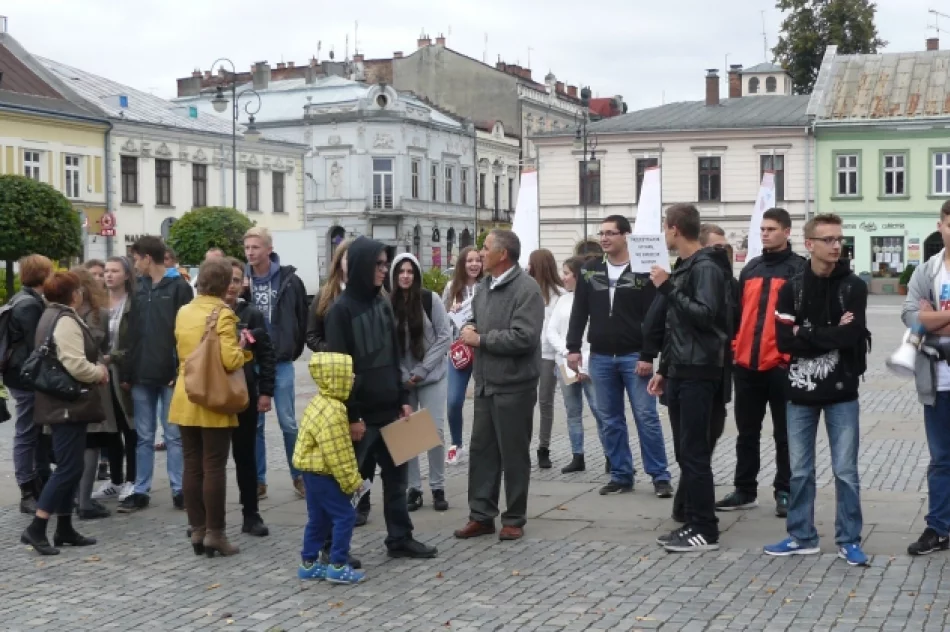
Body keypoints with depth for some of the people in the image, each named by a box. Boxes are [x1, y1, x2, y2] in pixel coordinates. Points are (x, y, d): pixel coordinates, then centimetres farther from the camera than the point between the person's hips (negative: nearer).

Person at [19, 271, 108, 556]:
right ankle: (36, 528, -10)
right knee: (69, 467, -9)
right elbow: (75, 365, -25)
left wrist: (94, 369, 15)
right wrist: (100, 373, -8)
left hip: (59, 402, 11)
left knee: (68, 466, 13)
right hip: (68, 403, -11)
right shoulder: (66, 320, -17)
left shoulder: (51, 315, 16)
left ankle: (64, 529, 16)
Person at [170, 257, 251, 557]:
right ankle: (215, 534, 2)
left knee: (192, 466, 9)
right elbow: (230, 360, -21)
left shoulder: (183, 312, 8)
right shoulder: (223, 314, -13)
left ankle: (197, 530, 14)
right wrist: (242, 349, -2)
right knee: (214, 468, -1)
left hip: (185, 399, 6)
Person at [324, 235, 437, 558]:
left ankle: (400, 539, 23)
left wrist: (403, 399, 9)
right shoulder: (341, 310, -12)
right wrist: (351, 415, -16)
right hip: (361, 414, -7)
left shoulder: (383, 305, 10)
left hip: (388, 411, 7)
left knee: (397, 477, 12)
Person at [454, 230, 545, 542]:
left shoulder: (526, 288, -15)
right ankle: (481, 514, 20)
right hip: (485, 383, 8)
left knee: (514, 454, 4)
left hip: (514, 385, -8)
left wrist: (480, 339, -16)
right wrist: (469, 329, 0)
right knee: (481, 449, 11)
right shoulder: (484, 286, 12)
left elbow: (523, 337, -24)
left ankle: (514, 519, 16)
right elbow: (474, 319, 25)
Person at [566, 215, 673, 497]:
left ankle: (660, 476, 3)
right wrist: (573, 347, 1)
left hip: (634, 357, -4)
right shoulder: (590, 270, 8)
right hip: (600, 358, 4)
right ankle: (621, 475, 15)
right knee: (611, 420, 8)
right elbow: (579, 312, 10)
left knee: (646, 417, -4)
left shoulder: (643, 271, -5)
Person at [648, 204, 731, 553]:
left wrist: (668, 288, -23)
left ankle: (706, 530, -1)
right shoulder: (682, 267, 17)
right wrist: (663, 369, 20)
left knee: (695, 453, -7)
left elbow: (706, 315, -24)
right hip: (680, 372, 10)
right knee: (684, 452, 11)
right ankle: (693, 522, 18)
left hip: (698, 373, -10)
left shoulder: (706, 267, -12)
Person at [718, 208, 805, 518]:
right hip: (746, 363, 6)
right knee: (747, 432, 12)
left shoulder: (799, 269, -3)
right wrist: (735, 347, 9)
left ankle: (784, 492, 14)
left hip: (781, 364, -5)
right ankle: (744, 490, 21)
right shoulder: (750, 269, 14)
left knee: (784, 433, 5)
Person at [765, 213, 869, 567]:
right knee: (800, 470, 9)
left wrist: (807, 333, -9)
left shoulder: (854, 287, -1)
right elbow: (784, 341, -8)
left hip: (842, 393, -2)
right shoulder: (791, 290, 3)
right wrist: (830, 336, -13)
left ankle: (849, 540, 14)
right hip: (801, 391, 2)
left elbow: (852, 336, -16)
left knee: (845, 470, 3)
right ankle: (801, 536, 21)